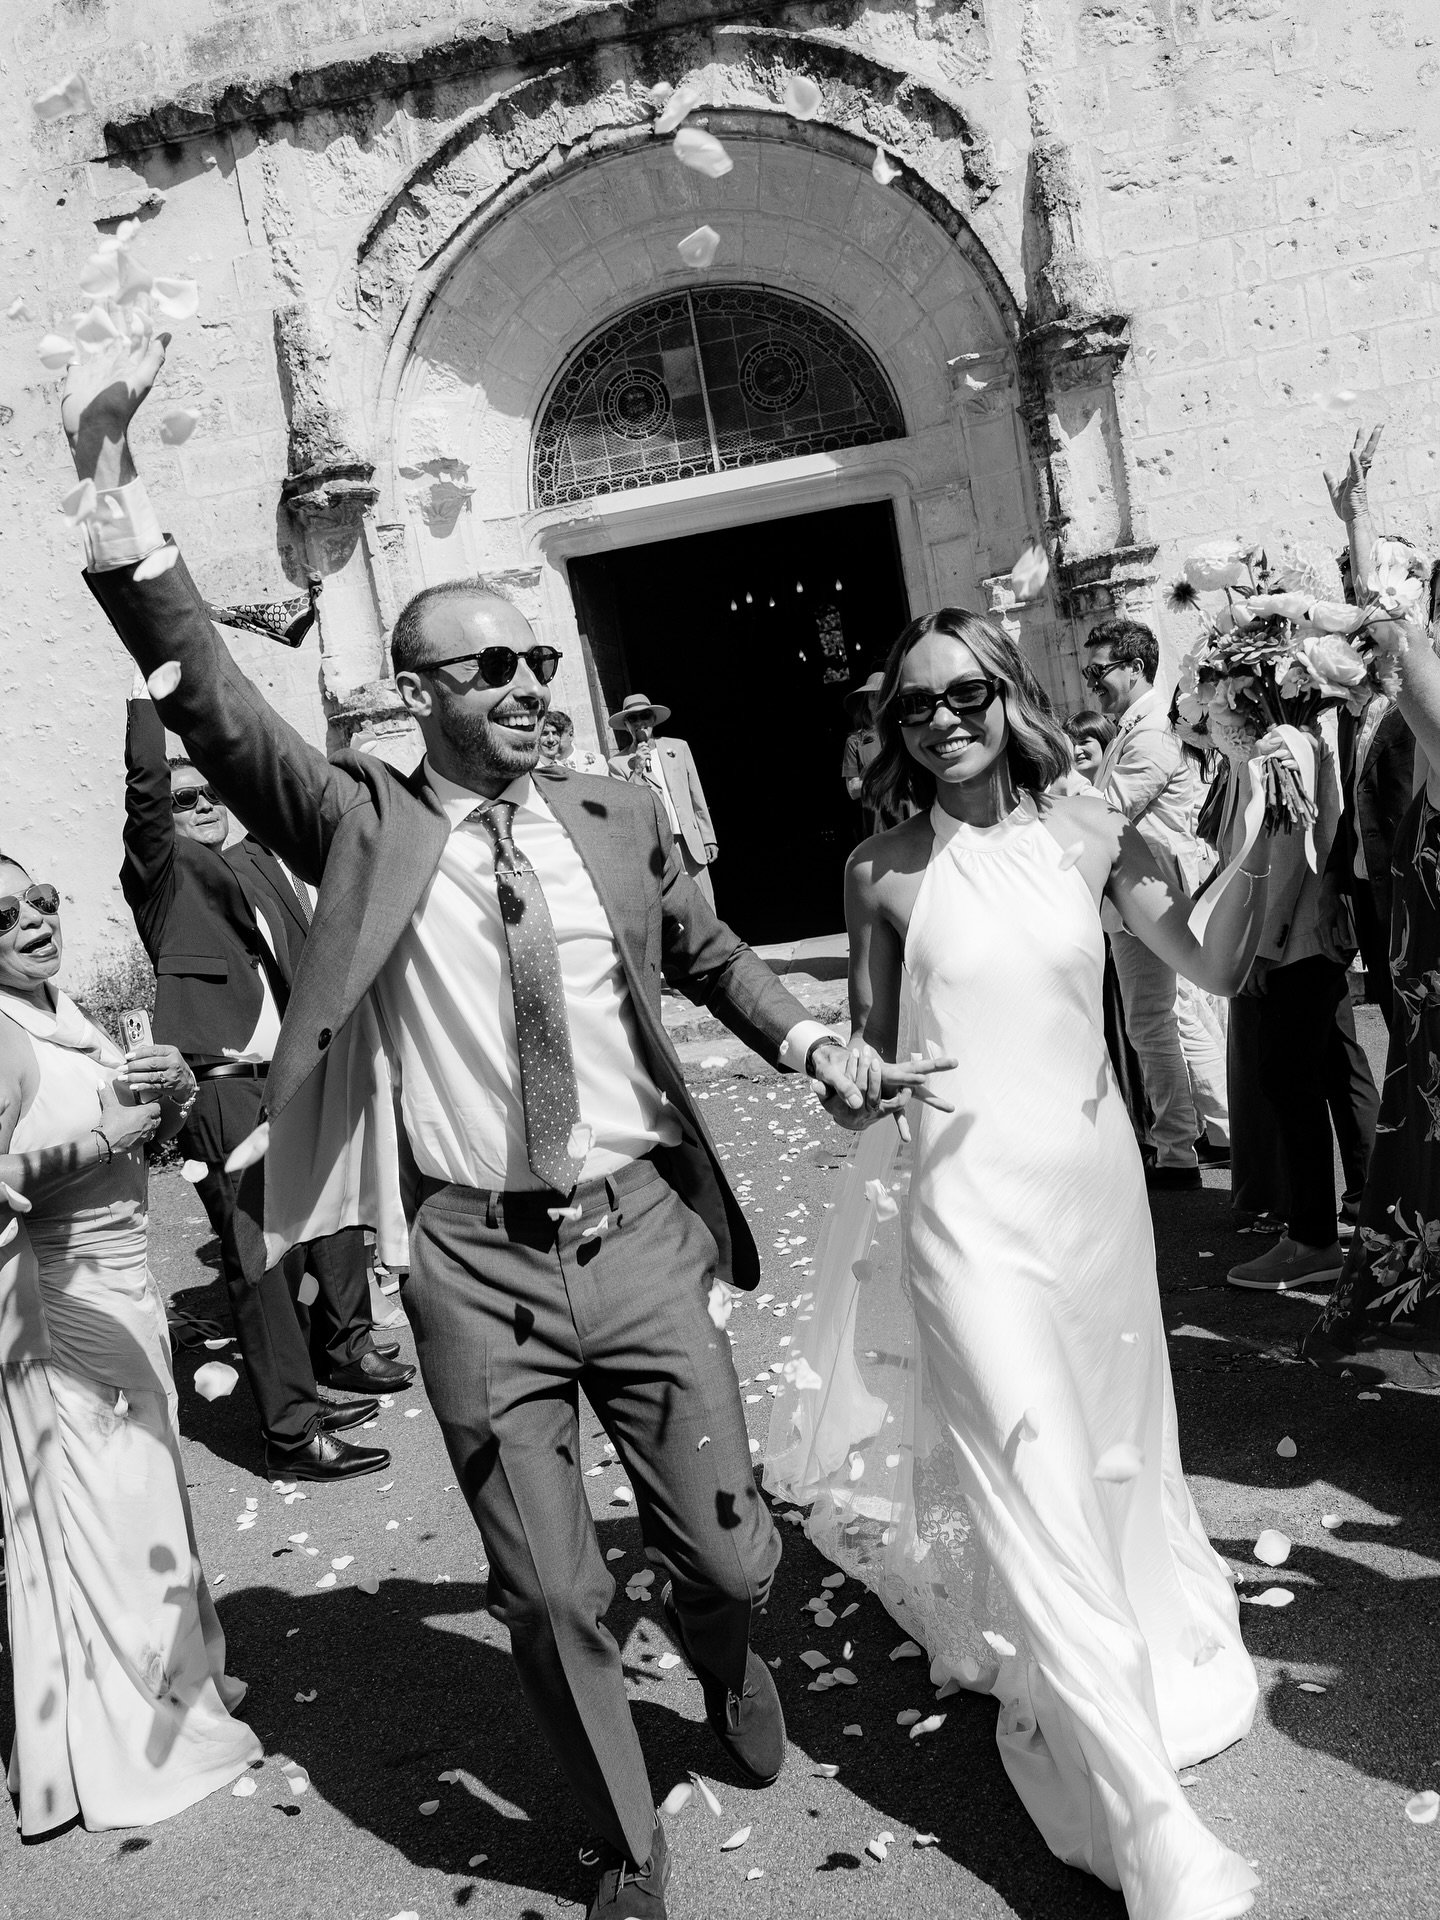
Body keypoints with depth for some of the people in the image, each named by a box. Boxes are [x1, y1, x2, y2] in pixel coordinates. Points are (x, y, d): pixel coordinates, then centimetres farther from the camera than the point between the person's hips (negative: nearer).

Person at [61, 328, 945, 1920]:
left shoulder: (616, 821, 3)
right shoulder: (361, 822, -4)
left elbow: (707, 956, 18)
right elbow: (215, 711, -18)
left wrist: (810, 1046, 3)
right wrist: (119, 502, -29)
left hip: (641, 1236, 2)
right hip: (475, 1260, -1)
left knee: (731, 1551, 11)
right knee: (549, 1595, 11)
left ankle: (721, 1652, 50)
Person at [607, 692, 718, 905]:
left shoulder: (678, 748, 10)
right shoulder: (618, 764, 2)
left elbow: (696, 797, 13)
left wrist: (708, 839, 11)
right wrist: (637, 771, -14)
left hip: (689, 843, 3)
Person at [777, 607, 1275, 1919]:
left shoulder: (1086, 832, -1)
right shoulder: (883, 870, -4)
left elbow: (1212, 965, -6)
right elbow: (870, 1044, 4)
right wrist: (857, 1087, -17)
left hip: (1097, 1182, 4)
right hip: (971, 1203, -3)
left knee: (1115, 1452, 20)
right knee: (1040, 1493, -5)